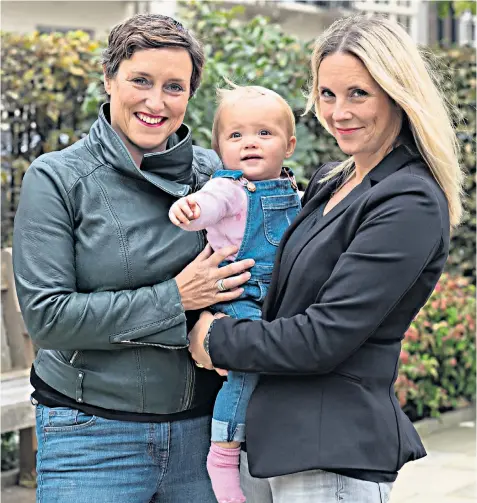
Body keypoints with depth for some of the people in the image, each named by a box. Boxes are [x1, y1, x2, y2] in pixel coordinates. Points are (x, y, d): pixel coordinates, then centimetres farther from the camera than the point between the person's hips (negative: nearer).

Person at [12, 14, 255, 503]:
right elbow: (45, 316, -13)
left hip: (201, 427, 3)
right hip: (93, 438, -3)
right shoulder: (56, 178, -6)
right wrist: (173, 299, -16)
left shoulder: (213, 171, 4)